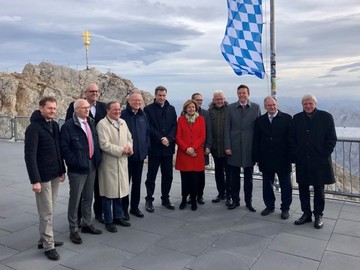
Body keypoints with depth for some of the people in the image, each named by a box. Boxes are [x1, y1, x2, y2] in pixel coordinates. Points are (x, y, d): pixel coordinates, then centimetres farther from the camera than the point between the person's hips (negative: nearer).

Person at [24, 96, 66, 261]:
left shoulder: (54, 125, 8)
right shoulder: (34, 128, -14)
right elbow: (30, 155, -18)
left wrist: (62, 170, 14)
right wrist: (35, 180, -20)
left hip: (55, 175, 7)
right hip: (42, 176, -7)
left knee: (50, 211, 15)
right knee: (46, 213, 1)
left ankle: (44, 240, 28)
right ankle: (48, 245, 12)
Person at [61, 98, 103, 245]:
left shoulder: (91, 123, 11)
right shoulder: (68, 126, -12)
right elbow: (64, 148, -14)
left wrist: (98, 158, 7)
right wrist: (75, 162, -16)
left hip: (92, 166, 7)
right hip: (77, 168, -7)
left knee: (88, 197, 16)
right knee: (75, 199, 3)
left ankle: (87, 224, 30)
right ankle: (73, 229, 15)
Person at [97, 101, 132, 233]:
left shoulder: (123, 122, 11)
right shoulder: (102, 124, -12)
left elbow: (129, 138, 16)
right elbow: (104, 144, -19)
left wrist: (129, 148, -5)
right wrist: (122, 150, -16)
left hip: (122, 162, 7)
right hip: (109, 163, -7)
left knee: (119, 190, 15)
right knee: (108, 193, 3)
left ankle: (118, 217, 30)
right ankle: (108, 221, 16)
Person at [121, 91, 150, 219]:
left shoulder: (143, 115, 8)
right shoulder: (123, 115, -10)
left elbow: (147, 132, 14)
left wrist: (146, 147, 6)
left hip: (140, 154, 5)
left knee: (137, 182, 14)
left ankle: (135, 207, 26)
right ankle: (124, 208, 18)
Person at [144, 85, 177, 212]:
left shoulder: (171, 109, 11)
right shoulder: (148, 109, -1)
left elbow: (174, 126, 5)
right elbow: (149, 127, -8)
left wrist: (168, 138, -11)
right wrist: (161, 139, -14)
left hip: (168, 147, 4)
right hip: (154, 147, -4)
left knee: (168, 175, 9)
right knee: (151, 175, 4)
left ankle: (165, 199, 22)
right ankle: (149, 200, 14)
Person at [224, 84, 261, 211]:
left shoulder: (256, 107, 2)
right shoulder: (231, 108, 4)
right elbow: (227, 128, 1)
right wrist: (227, 147, -5)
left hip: (249, 147, 0)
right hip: (234, 147, 1)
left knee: (248, 176, 9)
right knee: (234, 176, 9)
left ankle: (248, 201, 22)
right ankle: (235, 200, 22)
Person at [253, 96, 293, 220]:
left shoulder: (287, 118, -4)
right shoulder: (259, 120, 5)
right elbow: (256, 140, 5)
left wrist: (290, 157, -9)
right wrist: (257, 158, 1)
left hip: (283, 159, -2)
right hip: (266, 159, 3)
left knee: (286, 186, 8)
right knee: (267, 184, 13)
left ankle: (285, 208, 23)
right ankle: (269, 206, 29)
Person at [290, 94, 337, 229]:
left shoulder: (326, 117, -3)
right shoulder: (297, 118, 5)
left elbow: (332, 139, -2)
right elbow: (292, 138, 8)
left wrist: (324, 155, -8)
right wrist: (296, 154, 0)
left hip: (319, 161, -2)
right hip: (302, 161, 3)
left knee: (319, 189, 8)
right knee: (303, 188, 9)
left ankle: (318, 215, 21)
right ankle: (306, 214, 23)